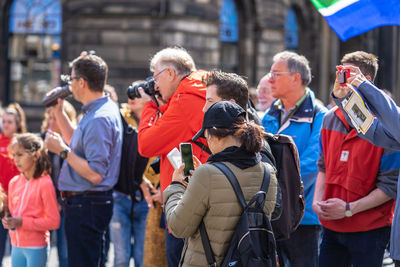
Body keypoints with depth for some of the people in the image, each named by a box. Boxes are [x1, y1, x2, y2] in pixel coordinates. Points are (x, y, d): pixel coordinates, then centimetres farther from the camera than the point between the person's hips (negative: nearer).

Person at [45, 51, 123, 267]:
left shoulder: (99, 119, -22)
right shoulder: (103, 110, 11)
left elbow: (95, 174, -26)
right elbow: (79, 143, 28)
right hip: (83, 203, 11)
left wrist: (63, 151, -19)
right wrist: (59, 113, 21)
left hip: (86, 206, -11)